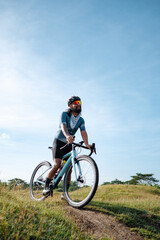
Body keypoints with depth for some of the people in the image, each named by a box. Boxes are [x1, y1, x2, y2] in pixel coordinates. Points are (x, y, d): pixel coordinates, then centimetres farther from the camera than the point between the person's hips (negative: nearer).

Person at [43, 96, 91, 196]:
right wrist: (67, 135, -50)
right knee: (57, 164, -22)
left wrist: (87, 144, -32)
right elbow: (63, 126, -27)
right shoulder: (65, 114, -8)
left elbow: (83, 132, -12)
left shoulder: (81, 120, 4)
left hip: (69, 144, 5)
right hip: (59, 141, -4)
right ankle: (46, 187, -8)